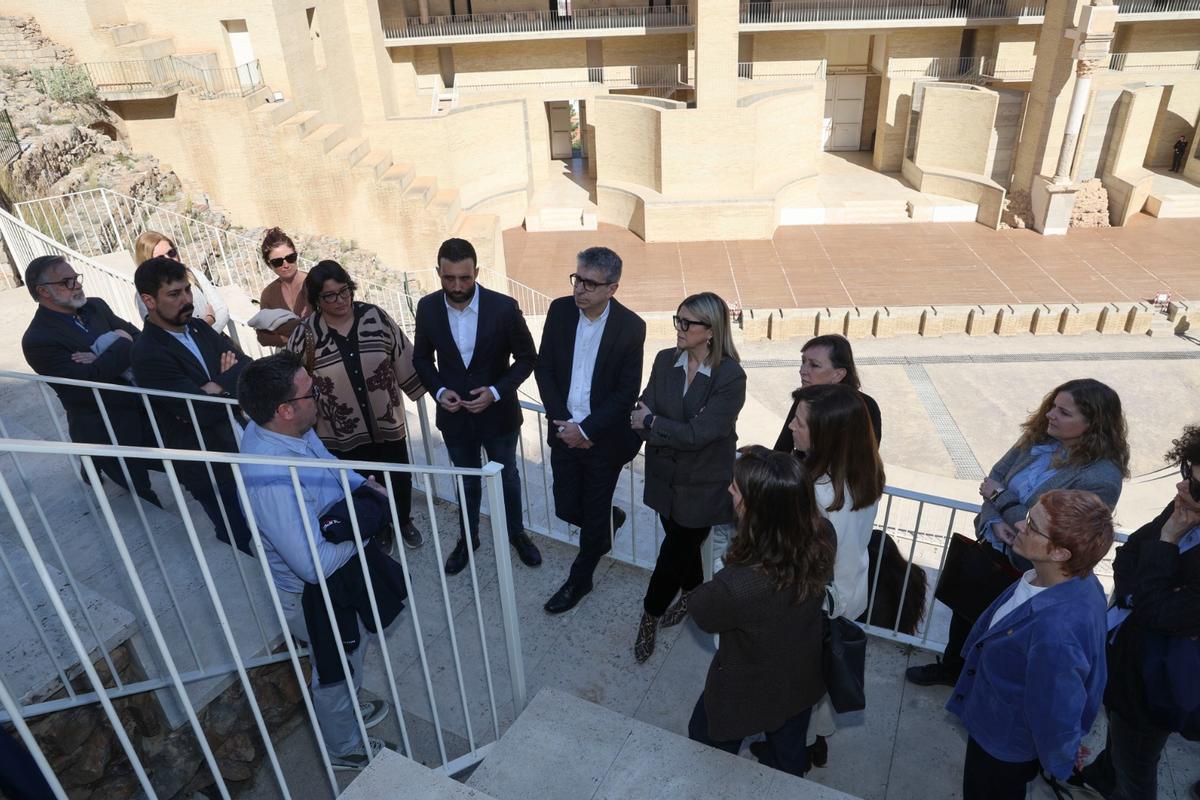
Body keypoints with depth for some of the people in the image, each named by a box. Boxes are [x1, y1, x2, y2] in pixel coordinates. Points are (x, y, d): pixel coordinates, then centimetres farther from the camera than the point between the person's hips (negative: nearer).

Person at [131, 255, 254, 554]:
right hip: (209, 465, -6)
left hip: (245, 445, 7)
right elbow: (203, 411, -26)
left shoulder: (197, 328, 3)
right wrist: (232, 385, -11)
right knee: (242, 541, 7)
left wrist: (219, 386, -20)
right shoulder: (147, 354, -20)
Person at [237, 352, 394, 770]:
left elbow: (326, 461, 10)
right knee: (337, 665, 18)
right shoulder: (272, 480, -41)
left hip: (340, 567, 8)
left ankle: (348, 706, 60)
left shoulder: (287, 429, -13)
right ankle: (344, 748, 46)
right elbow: (314, 564, -39)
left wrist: (364, 483, -6)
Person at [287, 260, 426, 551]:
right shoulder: (305, 335, -12)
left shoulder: (375, 317, -10)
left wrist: (423, 387, 2)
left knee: (400, 478, 19)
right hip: (343, 432, -1)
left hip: (387, 422, 1)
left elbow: (404, 358, -2)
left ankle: (404, 521, 47)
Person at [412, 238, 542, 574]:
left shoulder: (504, 307, -20)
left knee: (507, 477, 20)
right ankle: (468, 538, 44)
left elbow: (527, 357, -9)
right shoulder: (427, 308, -11)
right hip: (454, 416, 2)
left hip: (498, 413, -1)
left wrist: (496, 391, -21)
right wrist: (438, 391, -15)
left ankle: (517, 533, 43)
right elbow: (422, 358, 2)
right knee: (467, 481, 21)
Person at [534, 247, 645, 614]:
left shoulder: (631, 327, -15)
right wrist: (562, 421, -10)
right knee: (567, 509, 12)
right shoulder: (559, 310, -5)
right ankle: (609, 520, 46)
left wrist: (585, 430, -17)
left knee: (595, 514, 11)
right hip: (565, 430, 4)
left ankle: (580, 580, 34)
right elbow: (544, 369, 0)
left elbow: (626, 393, -13)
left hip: (603, 438, -3)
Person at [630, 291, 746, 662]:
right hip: (665, 477, 4)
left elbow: (698, 433, -23)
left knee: (673, 551, 6)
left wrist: (651, 423, -14)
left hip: (702, 486, -4)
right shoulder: (665, 360, -5)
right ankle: (691, 595, 50)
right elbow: (643, 416, -7)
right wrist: (673, 435, -25)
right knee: (683, 544, 22)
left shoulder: (731, 377, -20)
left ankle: (650, 617, 29)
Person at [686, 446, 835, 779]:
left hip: (749, 691, -5)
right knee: (790, 754, 36)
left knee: (708, 749, 30)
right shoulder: (823, 535, -29)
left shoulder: (736, 586, -45)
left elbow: (700, 611, -20)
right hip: (803, 677, 5)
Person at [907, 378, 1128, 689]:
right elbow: (994, 478, -1)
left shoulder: (1101, 478, -25)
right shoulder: (1039, 437, -8)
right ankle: (951, 666, 51)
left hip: (1028, 570, -6)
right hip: (990, 547, 6)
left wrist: (1001, 496, -17)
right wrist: (994, 521, -18)